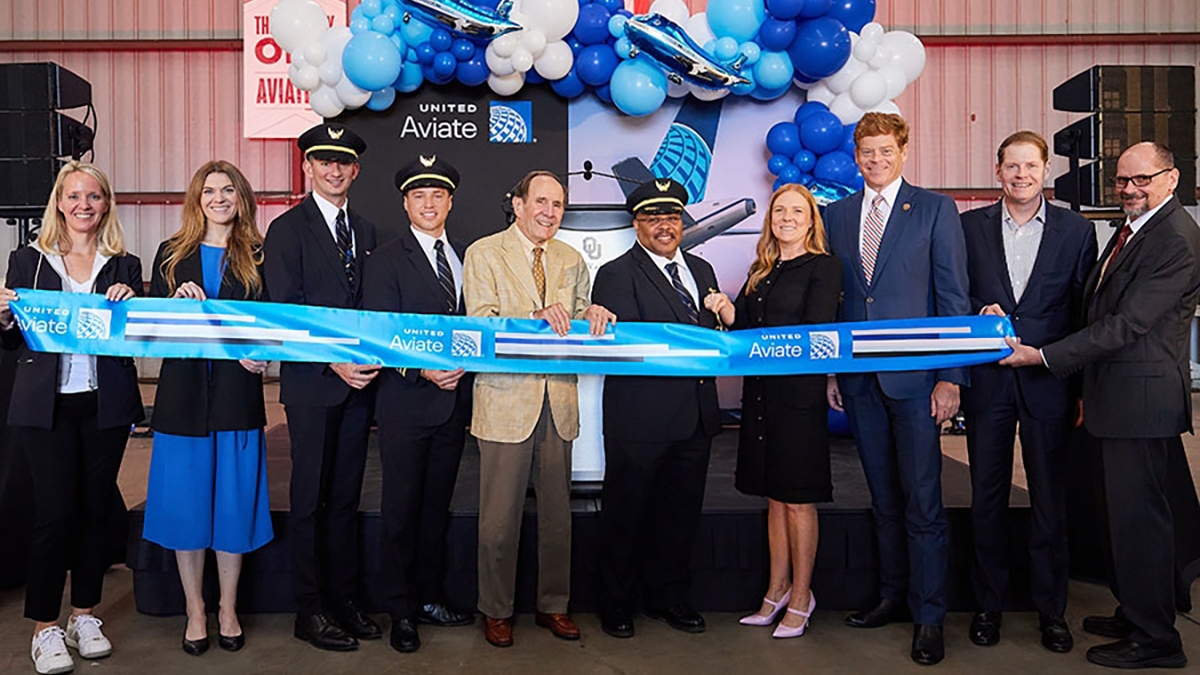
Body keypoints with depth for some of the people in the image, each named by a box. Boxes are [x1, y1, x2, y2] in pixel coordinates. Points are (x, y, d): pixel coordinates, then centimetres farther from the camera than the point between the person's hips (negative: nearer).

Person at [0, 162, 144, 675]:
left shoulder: (125, 266, 7)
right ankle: (44, 627, 12)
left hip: (106, 404, 2)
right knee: (56, 512, -3)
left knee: (96, 508, 8)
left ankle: (85, 615, 24)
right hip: (47, 405, -1)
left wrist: (129, 304, -13)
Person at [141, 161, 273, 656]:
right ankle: (195, 612, 21)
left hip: (238, 393, -1)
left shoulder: (258, 257, 5)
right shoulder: (171, 255, 9)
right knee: (186, 503, 6)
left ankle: (228, 611, 21)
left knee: (233, 502, 5)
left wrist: (259, 355, -13)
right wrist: (179, 300, -11)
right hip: (183, 395, 1)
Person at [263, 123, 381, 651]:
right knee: (310, 500, 3)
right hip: (312, 385, -5)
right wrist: (334, 363, -16)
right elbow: (285, 313, -9)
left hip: (359, 381, 5)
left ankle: (343, 600, 22)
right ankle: (310, 611, 14)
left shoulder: (365, 231, 15)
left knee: (345, 497, 11)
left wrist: (371, 360, -2)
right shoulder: (287, 230, -2)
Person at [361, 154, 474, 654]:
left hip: (454, 401, 5)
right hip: (406, 404, -5)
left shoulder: (466, 257, 11)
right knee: (401, 510, 4)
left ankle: (430, 599, 28)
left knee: (437, 507, 15)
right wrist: (423, 370, -21)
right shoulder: (385, 261, -4)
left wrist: (464, 366, 0)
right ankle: (401, 611, 16)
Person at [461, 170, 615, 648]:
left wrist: (592, 315, -10)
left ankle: (553, 605, 28)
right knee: (500, 516, 3)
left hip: (558, 402, 4)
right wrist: (535, 317, -26)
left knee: (558, 513, 12)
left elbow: (579, 328, 13)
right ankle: (496, 611, 21)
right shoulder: (483, 254, -1)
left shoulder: (571, 260, 13)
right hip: (506, 400, -4)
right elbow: (480, 325, -12)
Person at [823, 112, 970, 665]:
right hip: (858, 378, 4)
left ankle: (928, 616, 11)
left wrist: (951, 377, -9)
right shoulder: (837, 215, 12)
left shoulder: (935, 209, 1)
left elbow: (953, 298, -3)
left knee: (922, 500, 0)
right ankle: (893, 595, 26)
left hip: (915, 375, -4)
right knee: (883, 497, 13)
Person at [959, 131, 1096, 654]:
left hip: (1050, 381, 0)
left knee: (1050, 499, 7)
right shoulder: (970, 226, 5)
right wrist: (980, 312, -14)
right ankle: (987, 605, 23)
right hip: (987, 379, 1)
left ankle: (1051, 609, 22)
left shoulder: (1076, 230, 3)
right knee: (987, 497, 8)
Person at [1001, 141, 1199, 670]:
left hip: (1142, 398, -10)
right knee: (1127, 512, 18)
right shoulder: (1134, 229, 16)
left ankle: (1155, 640, 12)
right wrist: (1087, 386, 17)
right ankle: (1133, 615, 32)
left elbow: (1126, 325, -21)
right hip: (1118, 396, 10)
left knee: (1138, 516, -1)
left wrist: (1043, 356, -20)